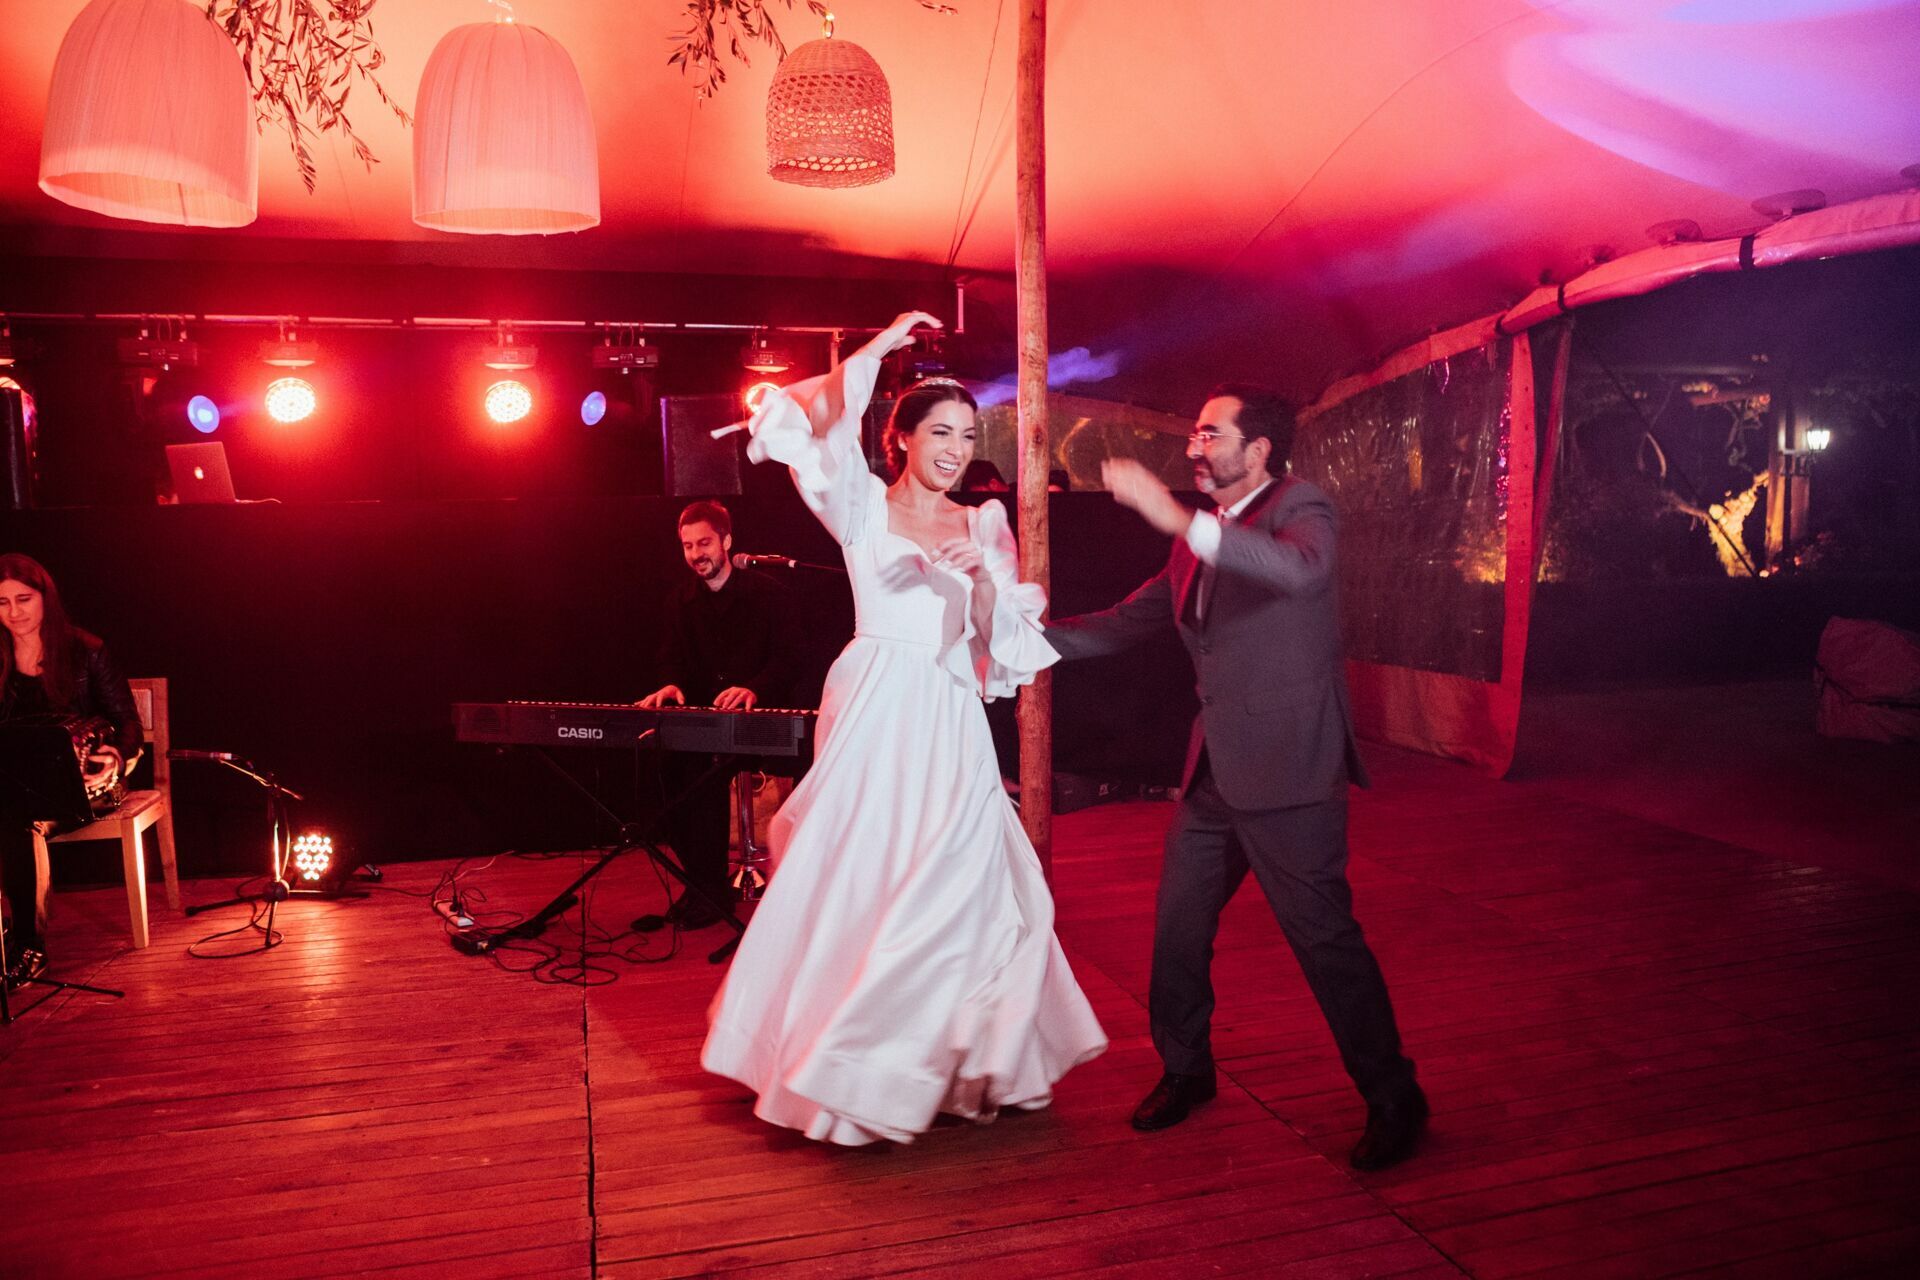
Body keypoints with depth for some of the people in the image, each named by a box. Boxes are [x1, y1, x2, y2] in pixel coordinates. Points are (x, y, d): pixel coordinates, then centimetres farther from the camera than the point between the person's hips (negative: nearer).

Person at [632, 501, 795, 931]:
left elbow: (786, 660, -8)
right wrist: (672, 686, -19)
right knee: (662, 758, -27)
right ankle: (700, 880, -18)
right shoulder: (680, 602, 15)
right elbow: (672, 659, 6)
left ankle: (710, 888, -20)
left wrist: (755, 689, -29)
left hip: (755, 717, -4)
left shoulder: (768, 592, 1)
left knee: (703, 763, -32)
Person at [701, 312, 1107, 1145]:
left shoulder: (984, 525, 12)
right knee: (860, 883, 1)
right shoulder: (864, 507, 3)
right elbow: (811, 424, -13)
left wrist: (982, 579, -13)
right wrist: (879, 349, -12)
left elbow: (1000, 639, 6)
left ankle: (958, 1061, 25)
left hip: (951, 724, 4)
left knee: (964, 890, 6)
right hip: (876, 712, -3)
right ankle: (853, 1067, 18)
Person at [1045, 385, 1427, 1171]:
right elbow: (1135, 619, 20)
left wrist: (1178, 519, -40)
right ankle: (1186, 1069, 35)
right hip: (1215, 769, 8)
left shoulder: (1300, 508, -9)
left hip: (1286, 769, -8)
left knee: (1324, 937, 0)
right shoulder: (1201, 540, 13)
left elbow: (1300, 569, -33)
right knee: (1178, 929, 14)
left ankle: (1393, 1100, 18)